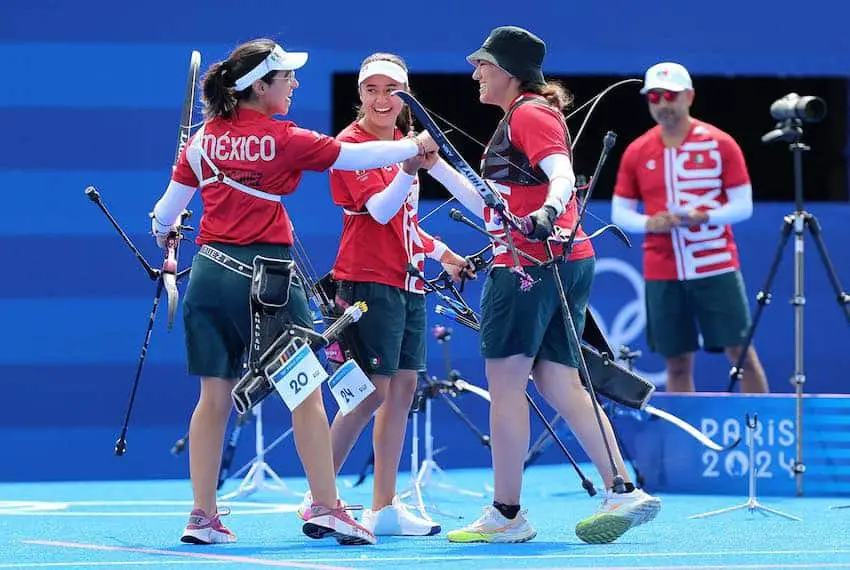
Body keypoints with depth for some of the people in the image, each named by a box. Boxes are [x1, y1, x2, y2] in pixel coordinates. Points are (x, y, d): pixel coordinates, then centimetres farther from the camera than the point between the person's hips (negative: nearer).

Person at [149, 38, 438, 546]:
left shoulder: (204, 139, 7)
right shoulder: (283, 139, -7)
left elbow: (168, 208, 13)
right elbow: (356, 155, -4)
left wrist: (163, 234, 35)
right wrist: (416, 146, 11)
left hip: (211, 272, 5)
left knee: (215, 396, 7)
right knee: (305, 393, 3)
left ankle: (203, 515, 5)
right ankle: (325, 508, 3)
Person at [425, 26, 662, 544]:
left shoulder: (530, 114, -6)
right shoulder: (516, 121, 23)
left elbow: (562, 174, -22)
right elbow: (491, 208, 25)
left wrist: (547, 211, -41)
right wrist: (436, 166, 26)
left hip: (530, 263, -10)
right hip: (569, 263, 10)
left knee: (505, 379, -5)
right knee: (559, 384, 7)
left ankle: (506, 515, -3)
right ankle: (624, 493, 0)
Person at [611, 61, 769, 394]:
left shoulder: (720, 144, -1)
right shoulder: (636, 152, 6)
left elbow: (743, 204, -1)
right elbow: (620, 212, 9)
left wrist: (706, 216, -19)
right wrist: (648, 223, -12)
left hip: (717, 267, -2)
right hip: (661, 274, 2)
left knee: (741, 353, -3)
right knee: (677, 363, 4)